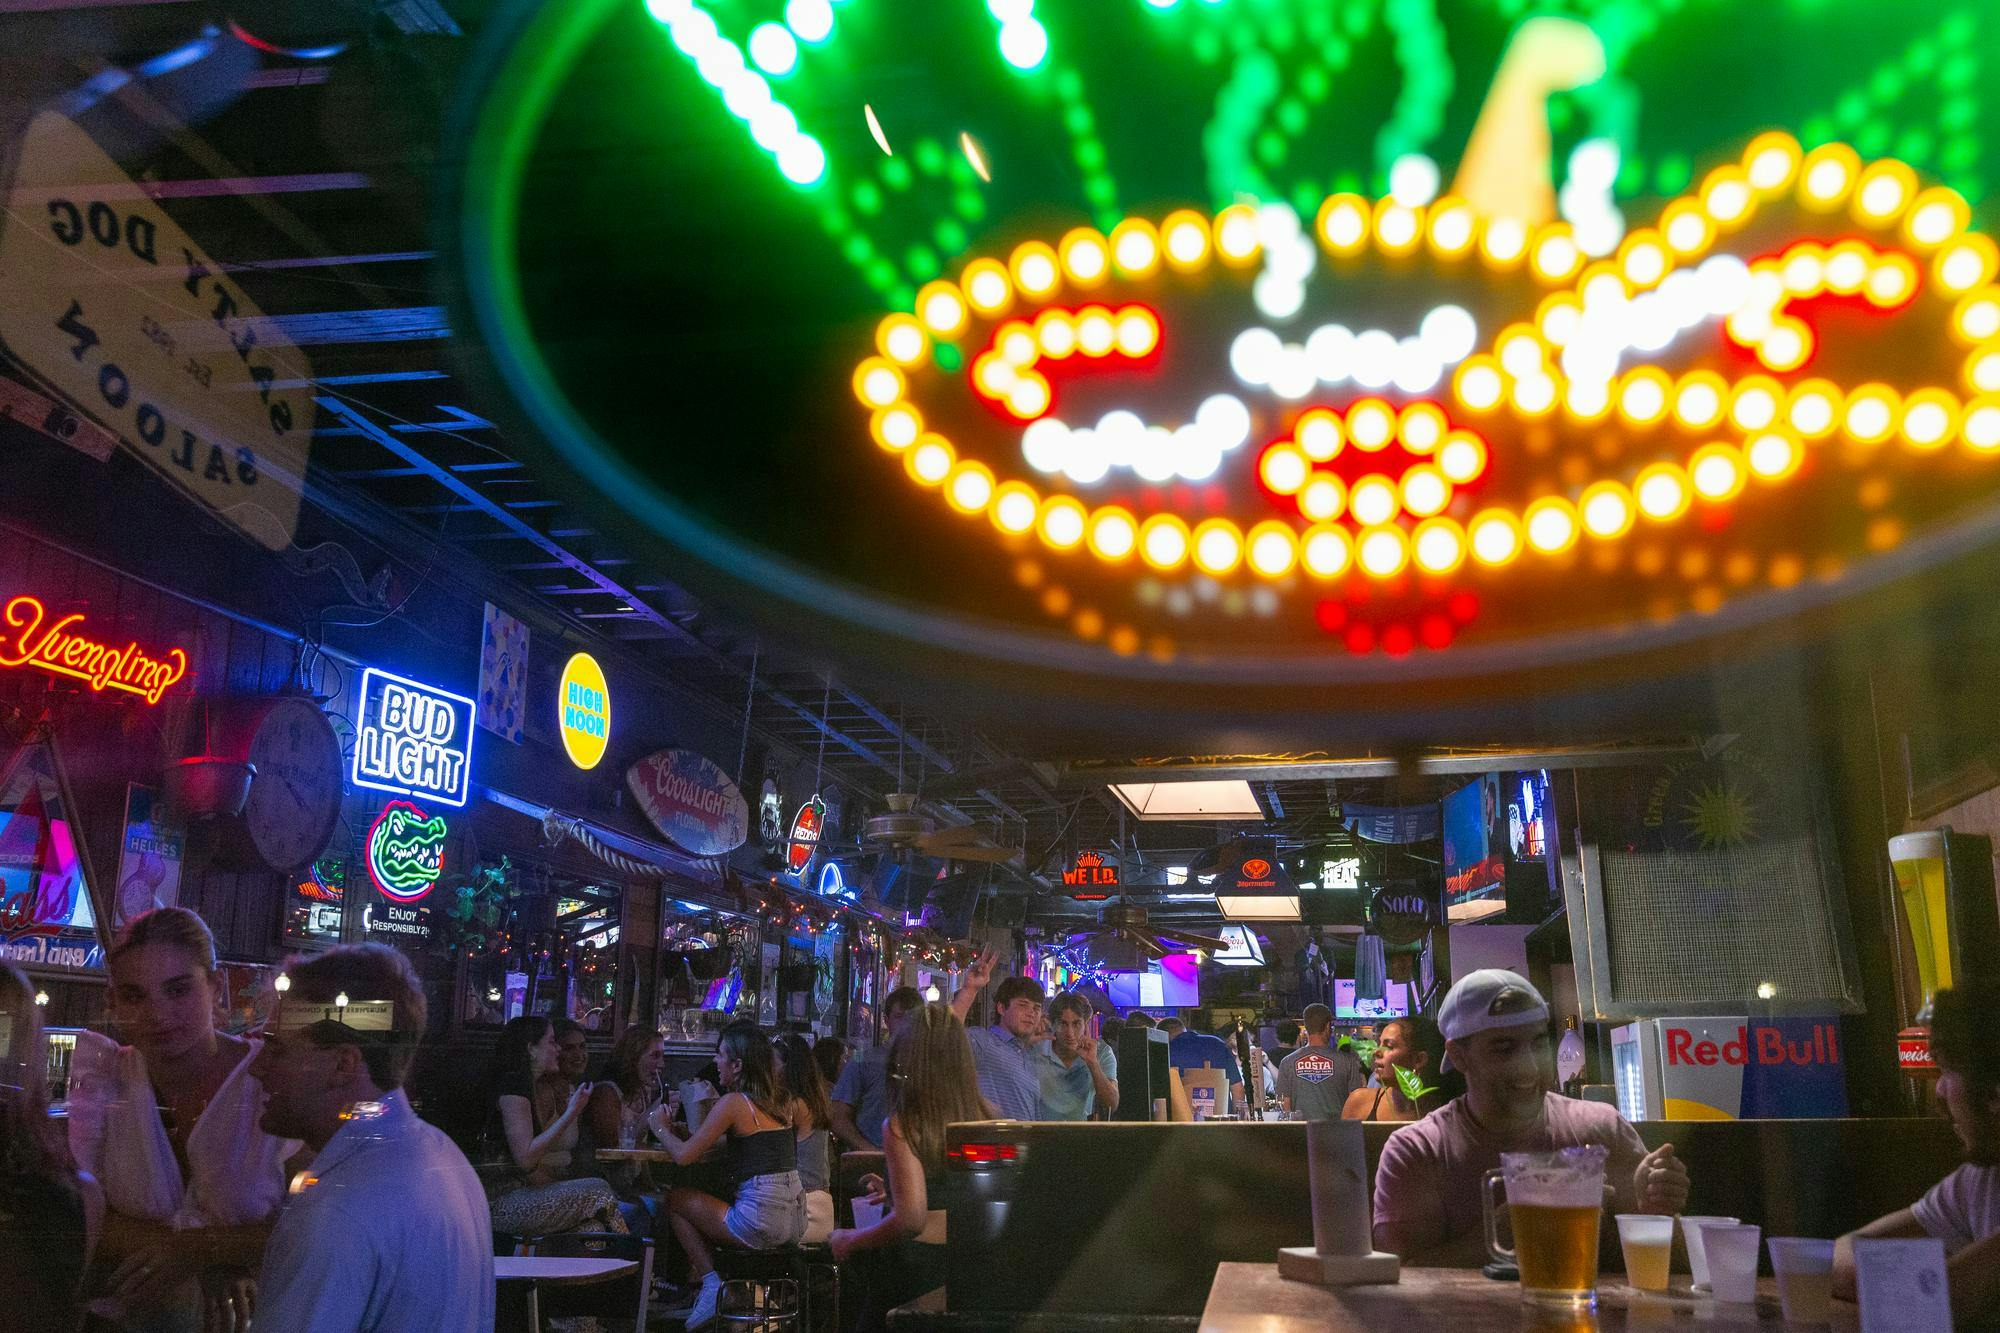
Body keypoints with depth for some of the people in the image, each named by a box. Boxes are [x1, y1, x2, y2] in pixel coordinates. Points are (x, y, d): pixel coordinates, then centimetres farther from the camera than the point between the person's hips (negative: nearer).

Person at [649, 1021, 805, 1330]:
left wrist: (659, 1126, 10)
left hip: (762, 1223, -8)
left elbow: (683, 1156, -8)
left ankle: (711, 1284, 9)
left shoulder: (734, 1102, -11)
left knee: (674, 1200, 11)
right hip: (795, 1219, 8)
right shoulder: (780, 1099, 12)